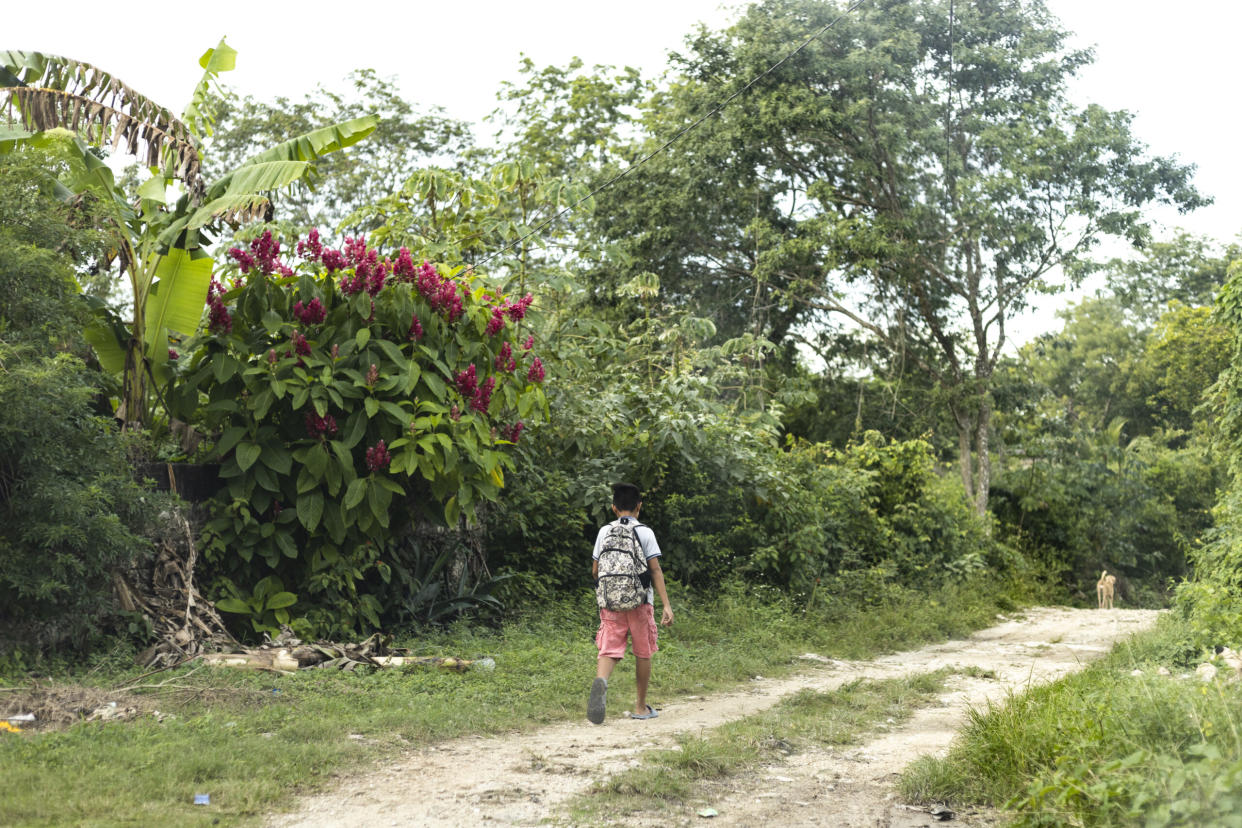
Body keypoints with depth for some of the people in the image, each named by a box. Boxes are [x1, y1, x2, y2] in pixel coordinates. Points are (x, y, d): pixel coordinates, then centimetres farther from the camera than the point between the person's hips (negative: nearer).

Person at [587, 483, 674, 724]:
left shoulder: (604, 531, 7)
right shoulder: (645, 532, -1)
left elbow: (595, 571, 10)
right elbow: (655, 570, -7)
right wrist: (666, 605, -9)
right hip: (640, 602, -2)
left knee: (609, 651, -2)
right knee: (643, 654, 12)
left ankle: (600, 681, -35)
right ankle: (641, 707, 19)